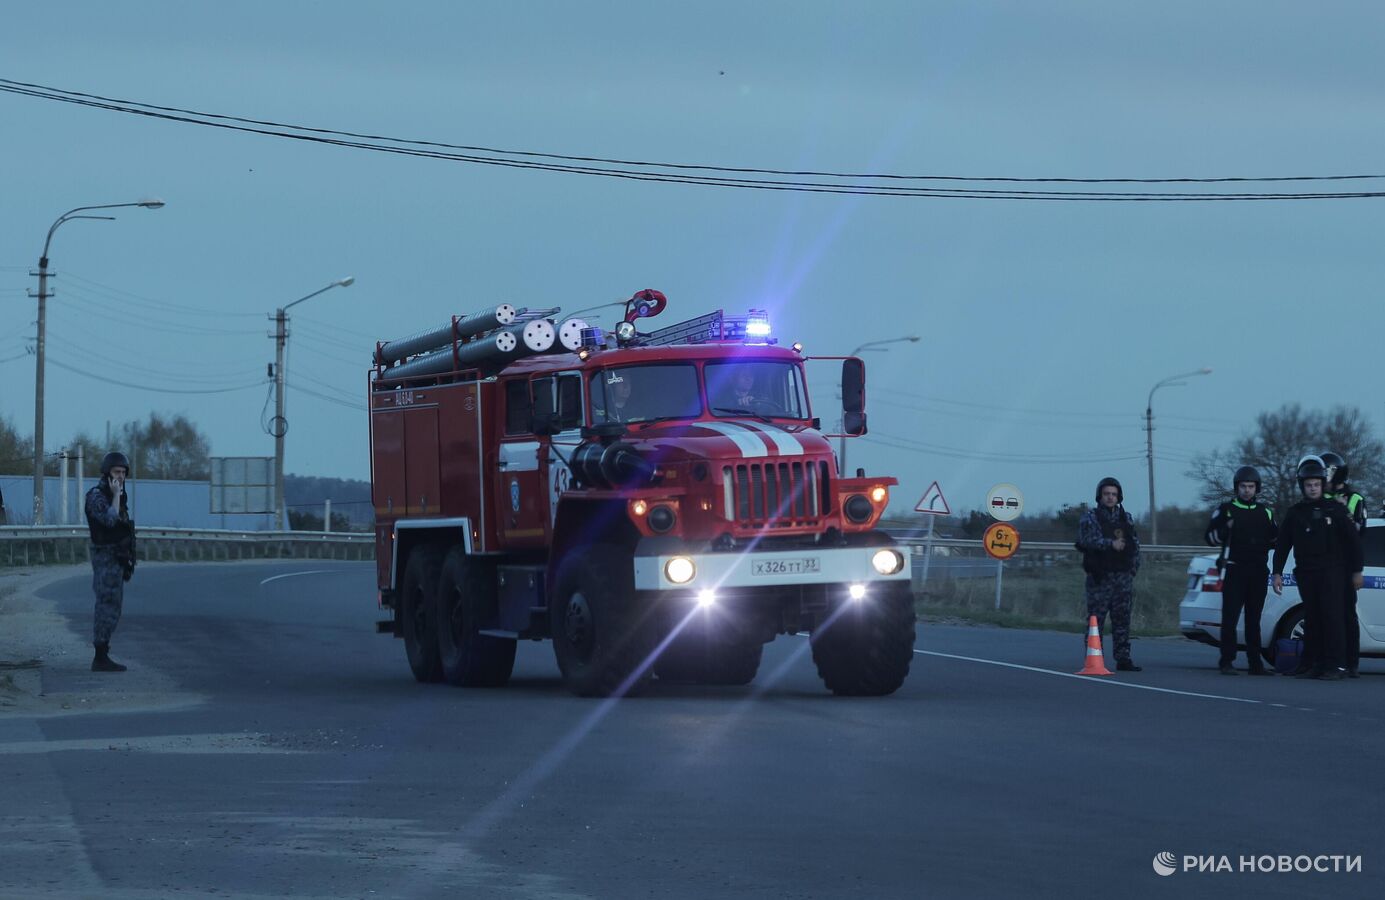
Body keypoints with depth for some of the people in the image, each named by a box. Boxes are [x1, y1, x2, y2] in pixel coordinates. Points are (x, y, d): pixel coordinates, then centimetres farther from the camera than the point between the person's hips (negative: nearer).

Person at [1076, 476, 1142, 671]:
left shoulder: (1126, 519, 17)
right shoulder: (1090, 518, 2)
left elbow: (1135, 545, 18)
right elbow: (1088, 540, -16)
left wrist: (1133, 569, 6)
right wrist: (1110, 544, -29)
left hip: (1123, 577, 4)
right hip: (1100, 578, -4)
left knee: (1122, 620, 3)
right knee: (1096, 620, -6)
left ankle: (1123, 659, 4)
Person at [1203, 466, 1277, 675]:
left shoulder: (1265, 512, 16)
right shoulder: (1226, 510, 5)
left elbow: (1277, 540, 24)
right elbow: (1211, 538, -1)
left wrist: (1273, 535, 1)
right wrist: (1226, 529, -19)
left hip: (1258, 572, 4)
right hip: (1234, 571, -4)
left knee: (1254, 619, 8)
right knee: (1230, 618, -8)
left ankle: (1255, 662, 10)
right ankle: (1226, 662, -7)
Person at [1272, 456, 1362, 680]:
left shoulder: (1335, 509, 3)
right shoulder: (1294, 513, 10)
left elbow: (1353, 540, 5)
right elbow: (1282, 544, 11)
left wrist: (1357, 571, 3)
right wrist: (1277, 573, 3)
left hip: (1331, 571, -3)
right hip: (1305, 573, 3)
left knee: (1331, 617, -12)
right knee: (1311, 620, 2)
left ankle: (1335, 666, -14)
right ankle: (1312, 664, 6)